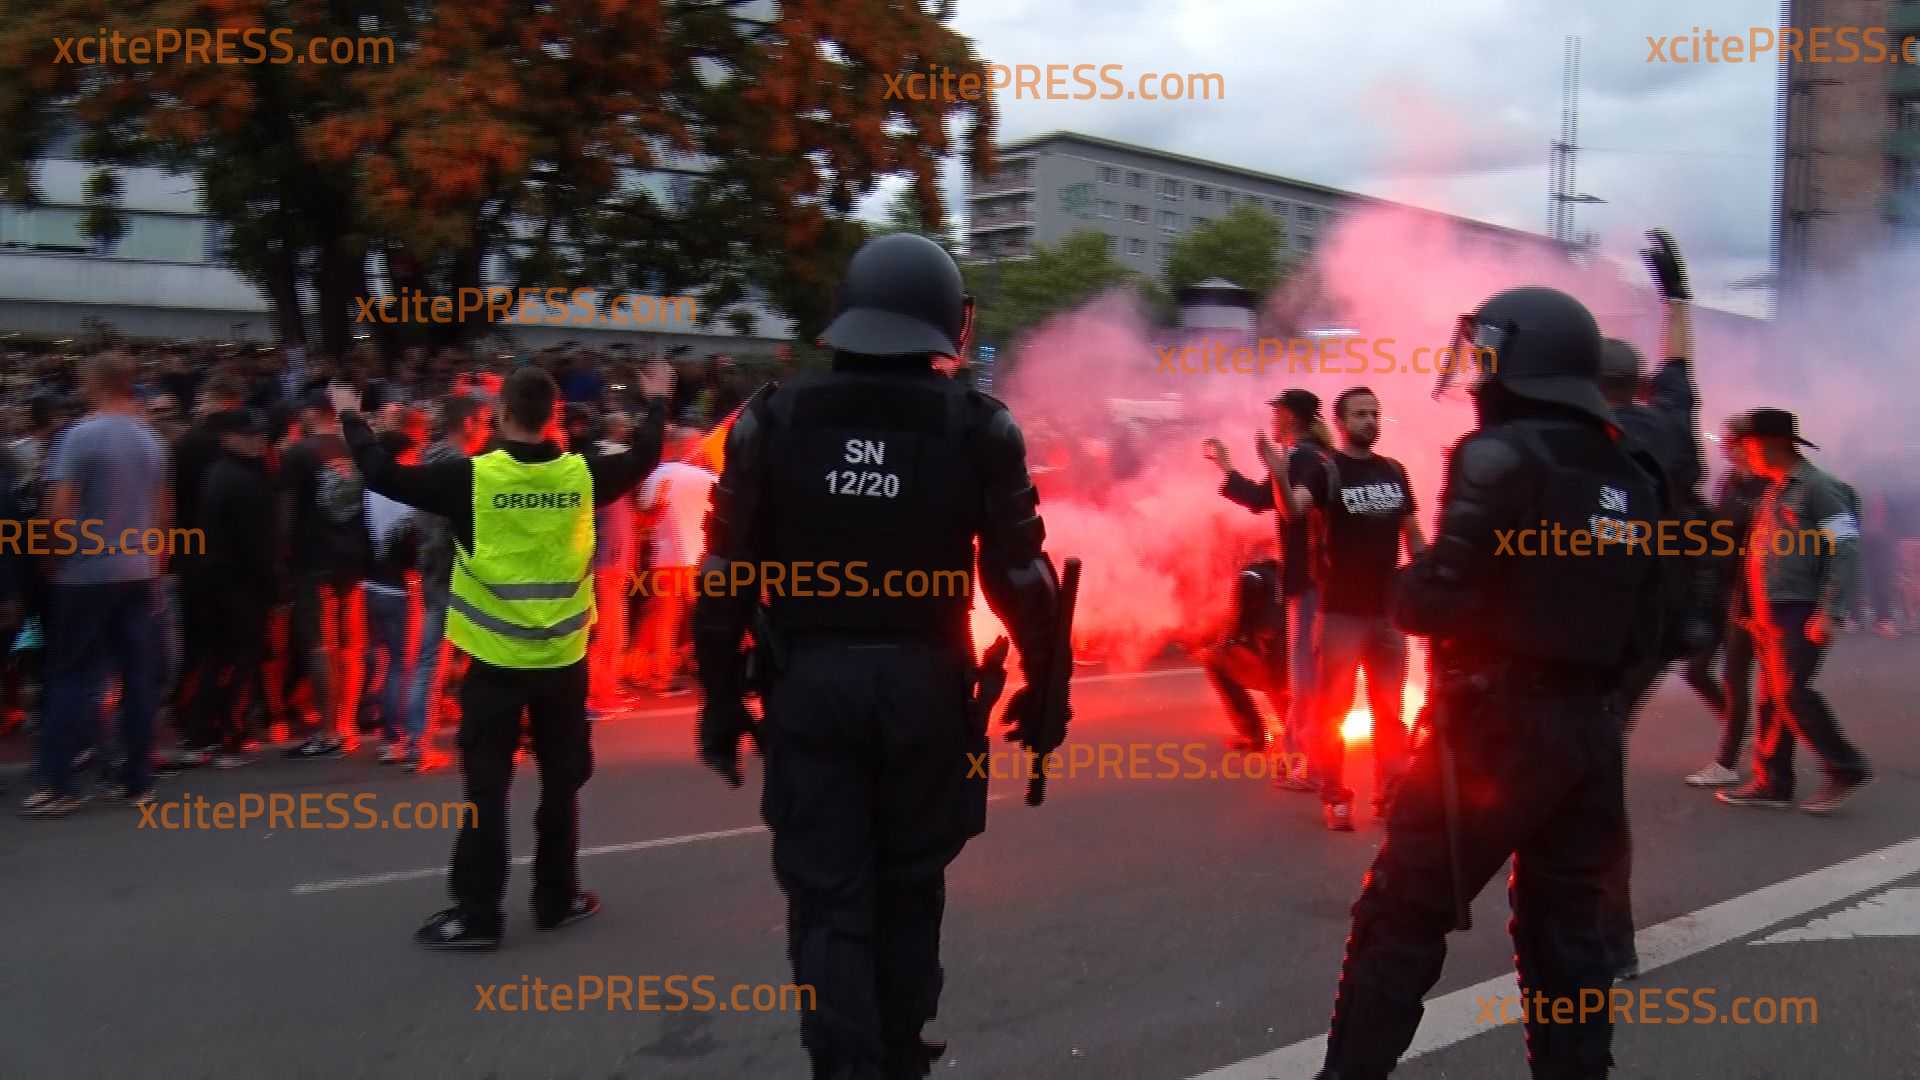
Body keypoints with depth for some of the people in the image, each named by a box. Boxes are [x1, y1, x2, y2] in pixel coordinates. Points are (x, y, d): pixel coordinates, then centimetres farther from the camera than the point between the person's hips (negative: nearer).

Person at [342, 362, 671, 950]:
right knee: (561, 781, 15)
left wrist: (353, 421, 12)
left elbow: (386, 476, -5)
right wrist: (656, 401, 31)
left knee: (486, 786, 4)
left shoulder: (471, 477, -13)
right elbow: (642, 458, 13)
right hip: (563, 657, 3)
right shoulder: (582, 474, -5)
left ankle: (476, 914, 6)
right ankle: (556, 898, 23)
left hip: (495, 658, -2)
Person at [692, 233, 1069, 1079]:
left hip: (810, 683, 0)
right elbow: (1020, 578, -4)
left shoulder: (772, 420, -1)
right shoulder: (979, 428, -4)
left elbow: (727, 577, -2)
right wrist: (1044, 686, 8)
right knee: (908, 887, 19)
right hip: (925, 686, 1)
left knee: (828, 897, 6)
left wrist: (720, 699, 7)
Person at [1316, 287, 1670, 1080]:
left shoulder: (1500, 456, -12)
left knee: (1403, 915, 2)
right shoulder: (1631, 483, 11)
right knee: (1567, 924, 17)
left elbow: (1439, 600, -18)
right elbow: (1643, 635, 12)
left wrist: (1404, 590, 2)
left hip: (1497, 725, -7)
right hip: (1591, 731, 7)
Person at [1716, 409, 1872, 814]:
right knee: (1773, 697, 8)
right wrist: (1755, 609, 18)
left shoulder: (1818, 487, -8)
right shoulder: (1773, 492, 18)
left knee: (1791, 692, -14)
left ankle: (1845, 768, -1)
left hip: (1800, 612, -9)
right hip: (1771, 613, 9)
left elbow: (1845, 551, -14)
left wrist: (1828, 613, -21)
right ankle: (1771, 782, 11)